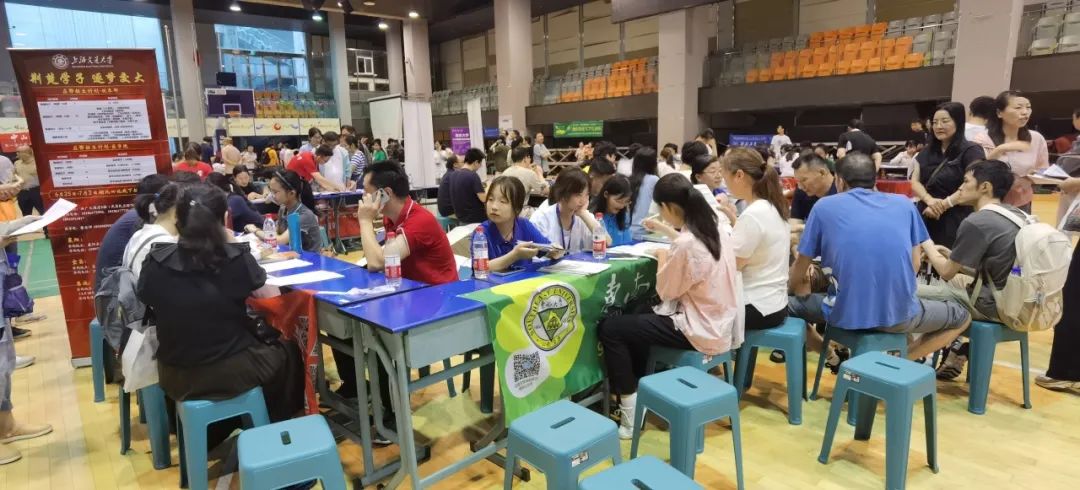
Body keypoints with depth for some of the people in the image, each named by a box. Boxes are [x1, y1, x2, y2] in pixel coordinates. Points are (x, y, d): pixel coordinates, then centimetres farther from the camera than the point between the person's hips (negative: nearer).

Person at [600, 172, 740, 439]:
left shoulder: (685, 246, -27)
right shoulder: (716, 230, 1)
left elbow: (666, 292, -12)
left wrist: (662, 258, 3)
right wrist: (663, 230, 30)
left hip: (701, 331, -10)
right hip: (720, 324, 10)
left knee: (610, 328, -6)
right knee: (639, 315, 26)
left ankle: (631, 414, 1)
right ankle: (640, 391, 29)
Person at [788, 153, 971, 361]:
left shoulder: (824, 206, 4)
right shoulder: (904, 203, 10)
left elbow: (799, 270, 9)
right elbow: (914, 264, 14)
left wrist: (800, 291, 30)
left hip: (844, 314, -1)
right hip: (899, 314, 2)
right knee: (963, 316, 30)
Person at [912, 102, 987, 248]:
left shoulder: (970, 151, -3)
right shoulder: (927, 152, 15)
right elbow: (914, 181, 7)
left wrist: (943, 205, -13)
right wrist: (930, 200, -12)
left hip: (955, 222, -5)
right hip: (926, 220, 5)